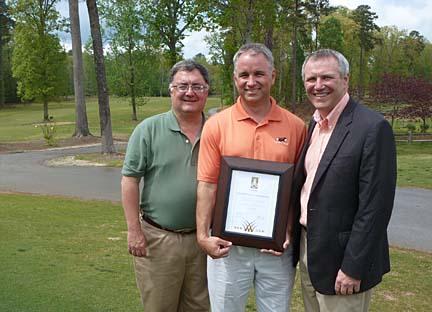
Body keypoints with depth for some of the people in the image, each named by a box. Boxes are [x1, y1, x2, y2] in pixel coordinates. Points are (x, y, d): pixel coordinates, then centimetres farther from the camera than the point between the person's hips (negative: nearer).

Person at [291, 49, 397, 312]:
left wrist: (353, 268, -18)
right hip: (307, 249, 7)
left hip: (340, 258, -7)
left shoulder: (373, 127, -17)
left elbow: (375, 205, -19)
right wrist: (293, 236, 7)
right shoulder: (315, 124, 7)